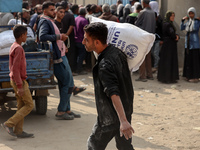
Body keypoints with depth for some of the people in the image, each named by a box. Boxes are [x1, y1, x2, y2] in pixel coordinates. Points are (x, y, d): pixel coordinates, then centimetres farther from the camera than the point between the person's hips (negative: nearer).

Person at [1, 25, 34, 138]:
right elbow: (15, 69, -23)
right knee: (29, 105, -4)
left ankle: (19, 131, 11)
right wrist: (20, 86, -23)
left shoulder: (14, 47, 11)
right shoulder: (18, 49, -19)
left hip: (16, 80, 9)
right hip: (19, 81, -9)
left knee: (22, 105, 10)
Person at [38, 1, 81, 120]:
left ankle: (67, 109, 21)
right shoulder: (44, 22, -12)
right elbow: (42, 37, -29)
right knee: (68, 84, -8)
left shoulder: (50, 21, 20)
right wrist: (59, 36, -23)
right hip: (57, 58, -10)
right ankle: (61, 111, -3)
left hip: (61, 56, 10)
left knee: (64, 84, 14)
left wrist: (61, 44, 13)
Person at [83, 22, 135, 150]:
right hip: (125, 110, 8)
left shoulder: (104, 66, -28)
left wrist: (123, 120, -41)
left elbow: (114, 94, -36)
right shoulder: (117, 51, -2)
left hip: (111, 117, -8)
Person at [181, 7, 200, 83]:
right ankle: (189, 76, 16)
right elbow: (182, 28, 6)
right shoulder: (188, 21, 13)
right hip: (188, 42, 6)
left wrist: (194, 20, -21)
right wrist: (182, 20, -3)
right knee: (188, 59, 9)